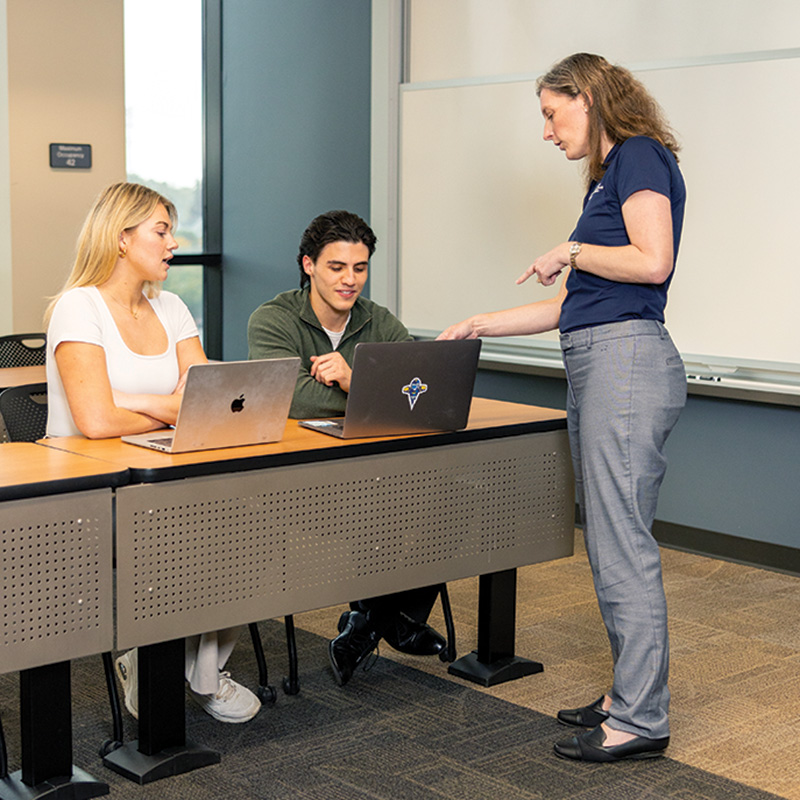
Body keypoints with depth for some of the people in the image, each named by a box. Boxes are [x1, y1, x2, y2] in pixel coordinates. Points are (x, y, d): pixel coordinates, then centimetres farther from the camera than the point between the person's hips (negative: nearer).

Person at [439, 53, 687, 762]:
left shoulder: (640, 157, -4)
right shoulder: (607, 179, 23)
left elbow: (653, 260, -19)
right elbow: (570, 305, 23)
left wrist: (572, 253, -6)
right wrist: (478, 325, 22)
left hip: (627, 359, -10)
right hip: (594, 367, 10)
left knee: (623, 544, -7)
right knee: (610, 543, 12)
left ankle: (641, 721, 1)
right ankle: (630, 696, 21)